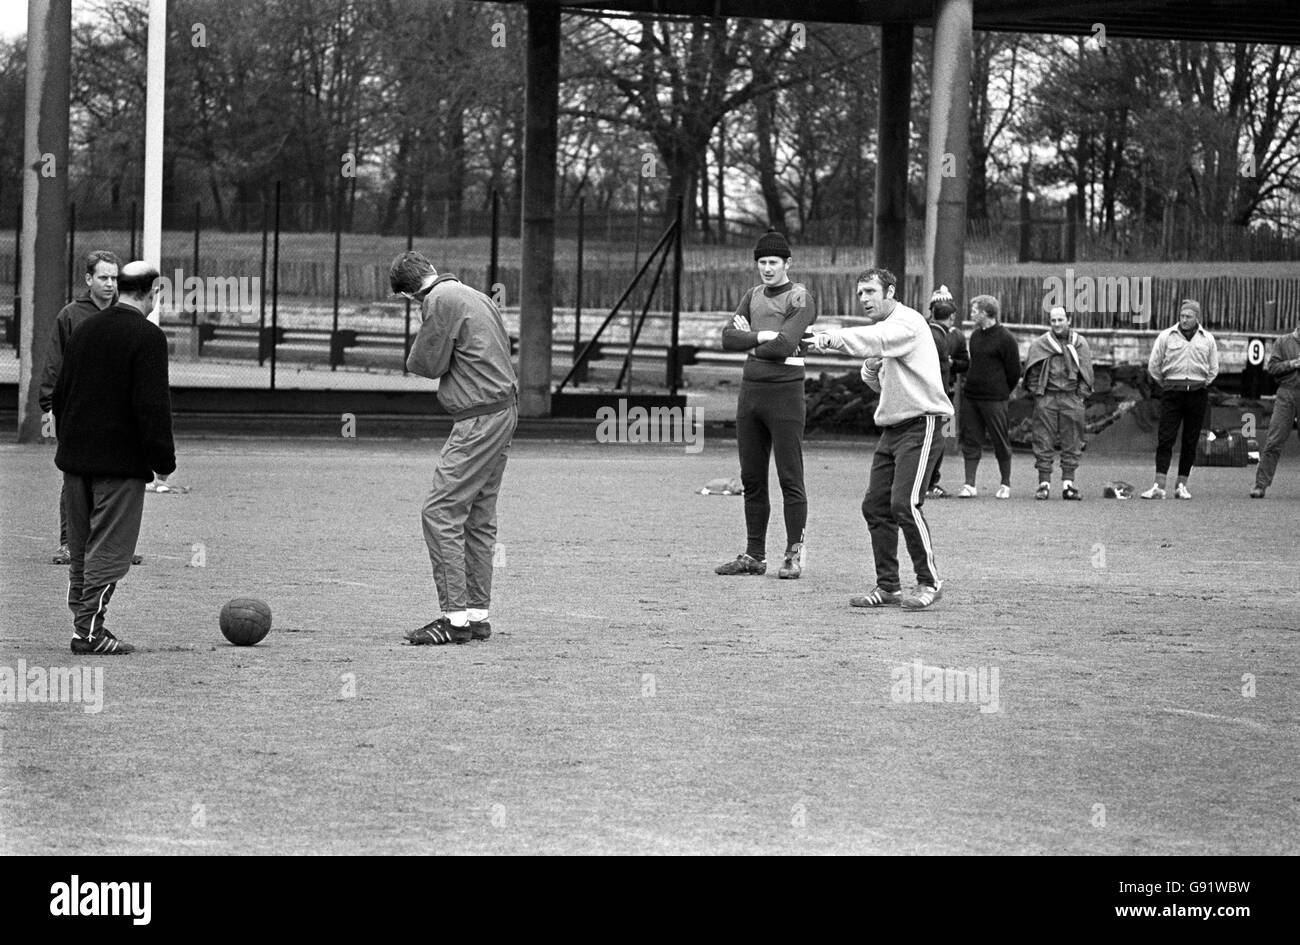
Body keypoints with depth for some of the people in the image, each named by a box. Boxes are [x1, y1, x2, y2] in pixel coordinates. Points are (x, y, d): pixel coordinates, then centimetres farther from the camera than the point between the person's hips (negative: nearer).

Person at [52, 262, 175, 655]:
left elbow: (60, 394, 16)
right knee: (109, 549, -4)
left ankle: (82, 621, 18)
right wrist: (164, 460, -10)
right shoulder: (147, 337, -12)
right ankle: (90, 632, -7)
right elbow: (152, 405, -17)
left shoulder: (84, 330, 11)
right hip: (122, 461, -7)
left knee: (80, 548, 14)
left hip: (75, 459, 7)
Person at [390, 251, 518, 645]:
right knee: (478, 518, 14)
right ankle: (478, 615, 16)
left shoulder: (441, 301, -9)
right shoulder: (476, 296, 19)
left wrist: (420, 349, 11)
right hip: (506, 409, 10)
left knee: (440, 512, -9)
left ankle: (455, 616, -13)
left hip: (480, 417, -10)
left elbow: (427, 364, -10)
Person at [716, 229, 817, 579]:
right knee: (752, 479, 8)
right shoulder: (752, 297, 16)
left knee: (790, 478, -6)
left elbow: (785, 346, -16)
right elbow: (728, 338, 5)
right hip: (750, 389, 7)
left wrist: (748, 340, -2)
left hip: (785, 392, -6)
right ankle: (754, 555, 13)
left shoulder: (799, 298, -3)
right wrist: (761, 337, -10)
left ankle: (794, 554, -1)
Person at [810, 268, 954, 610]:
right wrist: (872, 368, 0)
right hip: (892, 427, 9)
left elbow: (877, 338, -32)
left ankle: (929, 582, -6)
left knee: (905, 503, -17)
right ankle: (888, 587, 11)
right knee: (875, 506, 4)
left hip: (921, 425, -9)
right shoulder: (883, 327, 17)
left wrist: (834, 337, -46)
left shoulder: (908, 322, -11)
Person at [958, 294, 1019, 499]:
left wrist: (1002, 392, 3)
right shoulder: (975, 336, 12)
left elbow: (1014, 371, -5)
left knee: (1001, 443, 2)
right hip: (970, 396, 7)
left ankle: (1005, 485, 12)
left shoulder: (1005, 339, -9)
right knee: (971, 441, 3)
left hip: (994, 399, -7)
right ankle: (969, 485, 4)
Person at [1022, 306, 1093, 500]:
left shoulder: (1079, 343, 8)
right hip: (1046, 397, -1)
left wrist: (1082, 395, 1)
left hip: (1071, 397, 1)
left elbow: (1086, 372, 9)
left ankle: (1068, 483, 6)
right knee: (1044, 442, -2)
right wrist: (1035, 392, -2)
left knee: (1072, 443, 2)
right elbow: (1032, 370, 7)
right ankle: (1044, 483, 1)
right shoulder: (1040, 344, 5)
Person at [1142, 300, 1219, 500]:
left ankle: (1182, 486, 10)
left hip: (1197, 393, 2)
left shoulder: (1207, 339, 8)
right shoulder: (1166, 336, 3)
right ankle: (1159, 486, -12)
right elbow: (1153, 366, 8)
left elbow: (1213, 370, 17)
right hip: (1172, 392, -1)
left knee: (1190, 442, 3)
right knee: (1165, 439, -9)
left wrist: (1201, 386, 10)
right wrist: (1165, 385, 8)